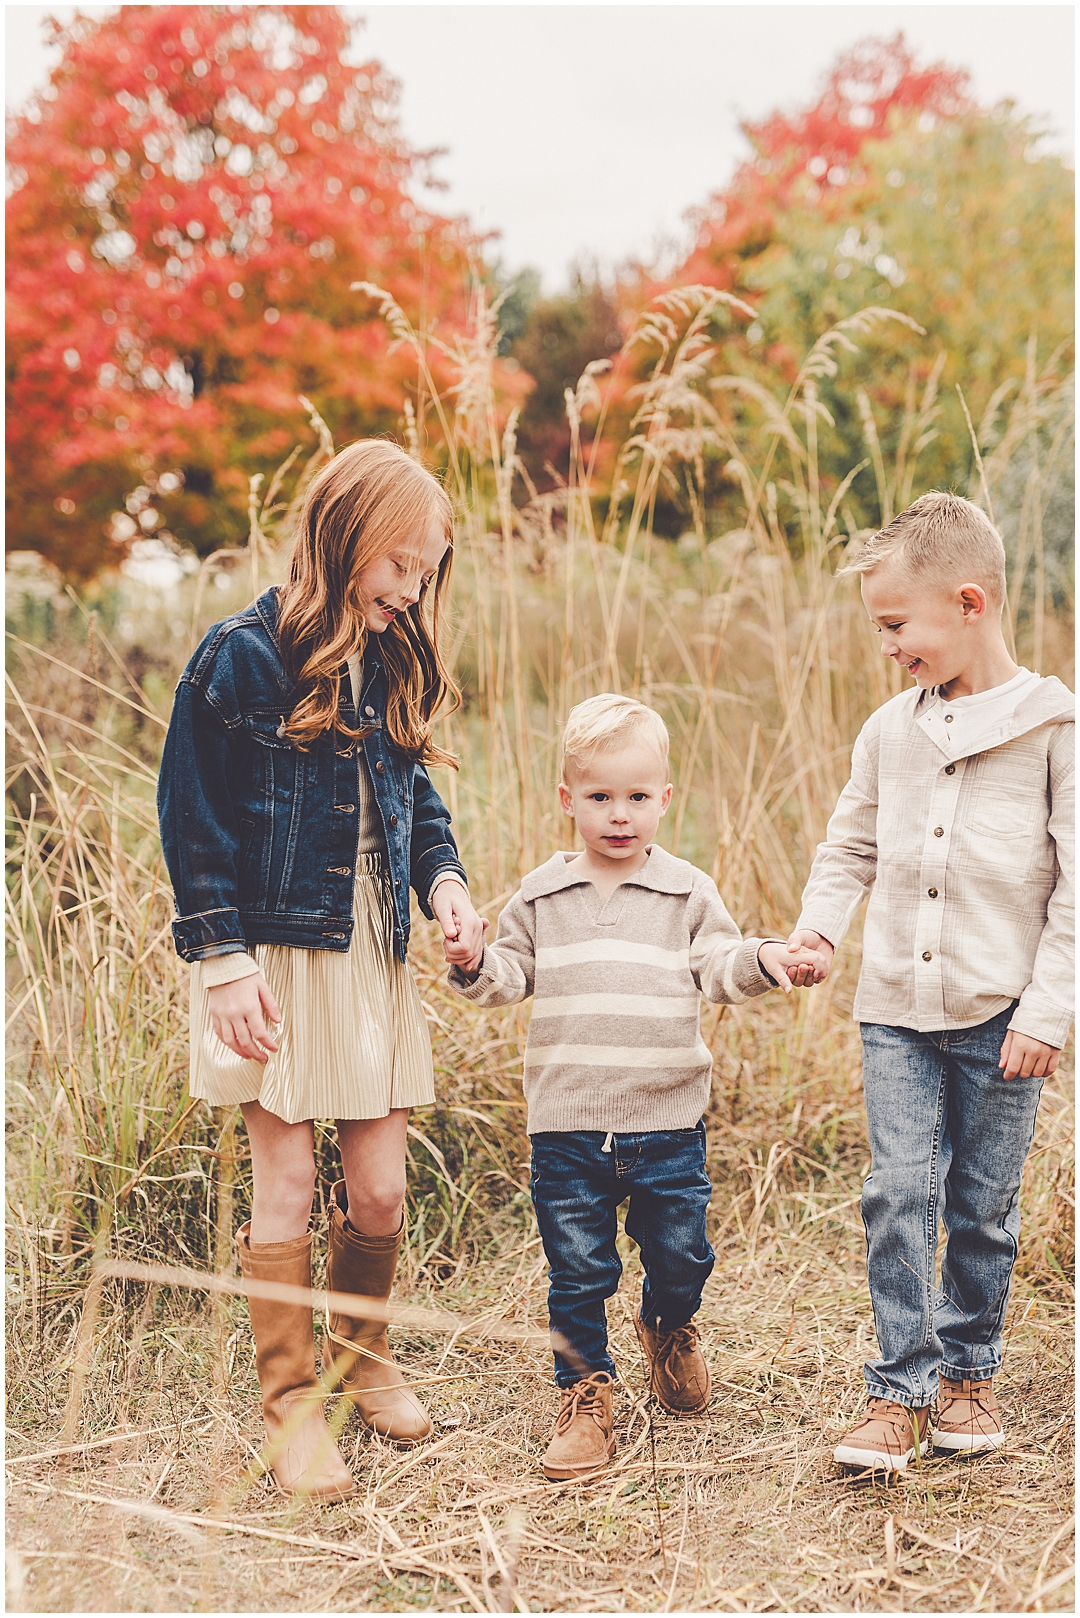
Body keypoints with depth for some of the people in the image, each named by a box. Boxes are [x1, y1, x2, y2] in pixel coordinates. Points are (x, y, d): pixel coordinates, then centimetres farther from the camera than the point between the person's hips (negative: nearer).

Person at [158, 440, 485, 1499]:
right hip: (271, 959, -5)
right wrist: (225, 961, -14)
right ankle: (290, 1404, 17)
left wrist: (444, 882, -2)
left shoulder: (389, 665, 10)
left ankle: (364, 1358, 33)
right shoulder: (241, 657, -9)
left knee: (379, 1191, 7)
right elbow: (193, 818, -9)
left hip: (370, 956, 5)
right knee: (286, 1190, 1)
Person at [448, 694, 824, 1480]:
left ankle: (670, 1328, 43)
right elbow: (514, 973, 9)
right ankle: (586, 1398, 20)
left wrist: (763, 961, -19)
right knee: (578, 1271, 5)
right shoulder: (542, 896, 7)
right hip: (568, 1125, 0)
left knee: (681, 1252, 10)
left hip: (668, 1120, 0)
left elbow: (718, 970, 0)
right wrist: (477, 966, -11)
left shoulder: (689, 892, 4)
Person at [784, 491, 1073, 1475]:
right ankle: (900, 1392, 9)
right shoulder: (890, 731, 6)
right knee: (899, 1193, -1)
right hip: (897, 1008, 3)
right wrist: (819, 927, 0)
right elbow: (852, 848, 17)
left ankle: (969, 1372, 28)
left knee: (982, 1208, 9)